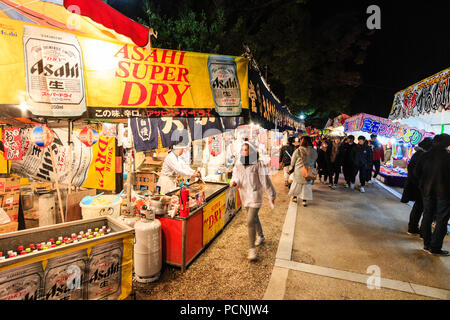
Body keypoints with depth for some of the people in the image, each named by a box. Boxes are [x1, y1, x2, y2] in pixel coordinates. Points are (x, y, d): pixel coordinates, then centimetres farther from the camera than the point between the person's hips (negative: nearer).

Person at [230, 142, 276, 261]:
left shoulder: (258, 164, -14)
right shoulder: (238, 164, 2)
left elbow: (265, 180, -10)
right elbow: (236, 175, 5)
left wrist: (271, 194, -5)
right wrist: (233, 181, -20)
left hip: (255, 195, -6)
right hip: (244, 195, 6)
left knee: (250, 221, -12)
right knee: (254, 217, 23)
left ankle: (252, 249, 3)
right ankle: (261, 236, 48)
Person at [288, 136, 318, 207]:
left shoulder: (298, 151, -14)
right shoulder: (314, 151, -7)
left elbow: (293, 161, -3)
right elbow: (314, 161, 5)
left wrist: (291, 168, 12)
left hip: (298, 171, -1)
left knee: (296, 184, 17)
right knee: (307, 185, 12)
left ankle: (295, 197, 31)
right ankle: (304, 201, 14)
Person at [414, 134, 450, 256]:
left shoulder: (425, 156, -1)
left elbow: (416, 172, 3)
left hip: (427, 191, 5)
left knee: (427, 217, 14)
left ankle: (427, 244, 22)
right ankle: (435, 247, 11)